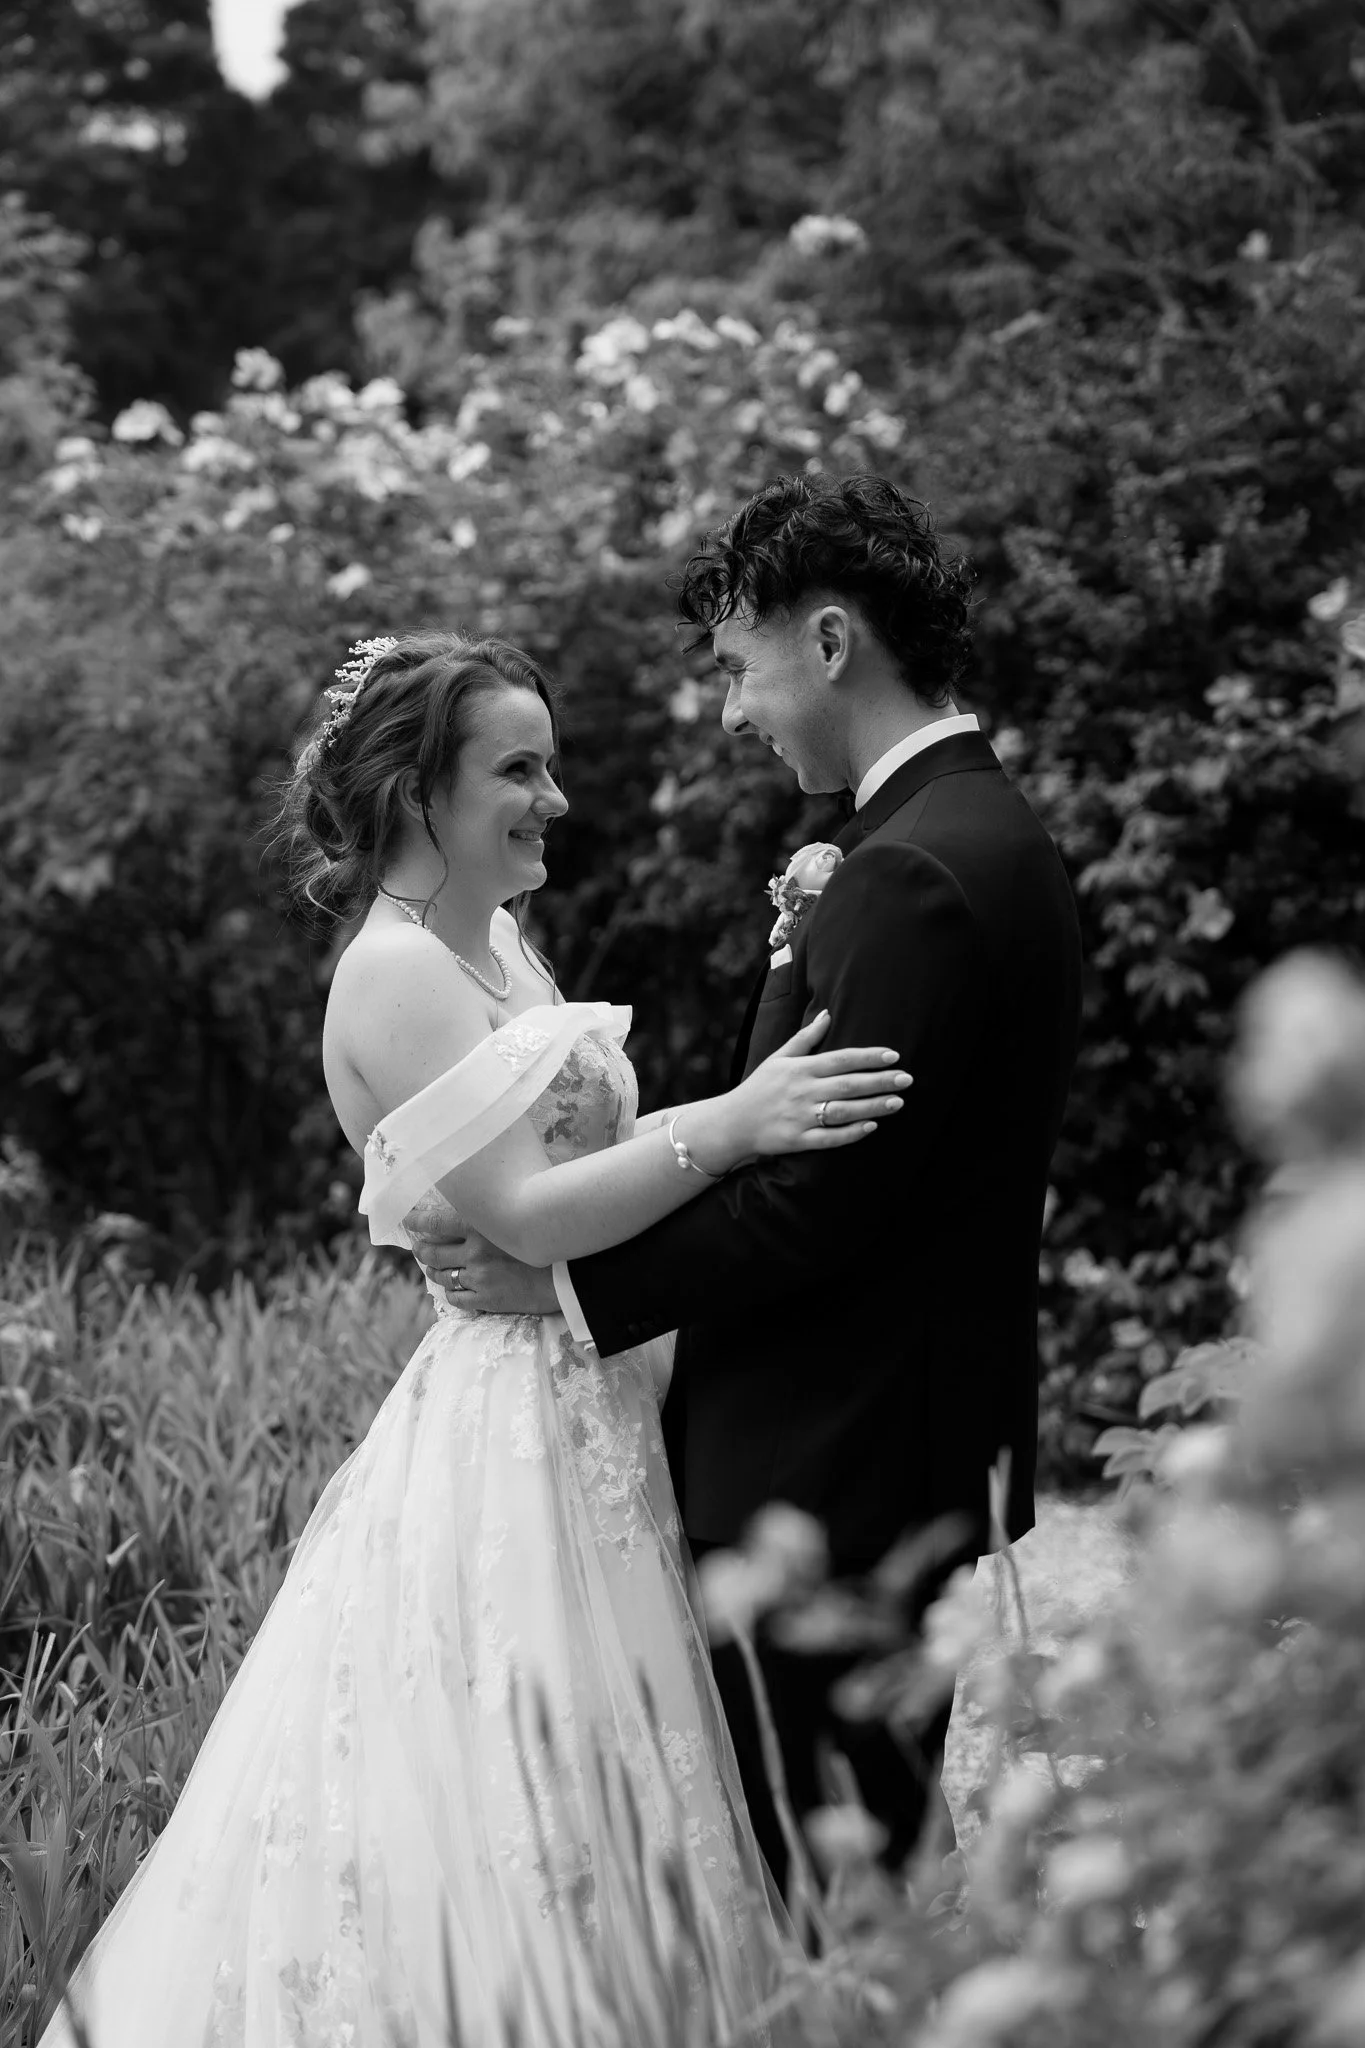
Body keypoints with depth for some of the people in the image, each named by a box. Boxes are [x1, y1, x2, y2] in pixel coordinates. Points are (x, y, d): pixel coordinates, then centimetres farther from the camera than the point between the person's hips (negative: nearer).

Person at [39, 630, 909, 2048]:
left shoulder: (498, 946, 13)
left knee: (589, 1815, 14)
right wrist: (728, 1124, -28)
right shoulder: (396, 972, -14)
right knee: (518, 1822, -3)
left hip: (595, 1411, 9)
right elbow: (523, 1213, -21)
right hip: (516, 1433, -9)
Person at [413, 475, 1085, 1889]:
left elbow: (815, 1203, -22)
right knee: (886, 1849, 16)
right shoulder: (988, 838, 13)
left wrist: (570, 1284, -13)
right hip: (922, 1455, 10)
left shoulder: (910, 878, -19)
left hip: (826, 1477, -10)